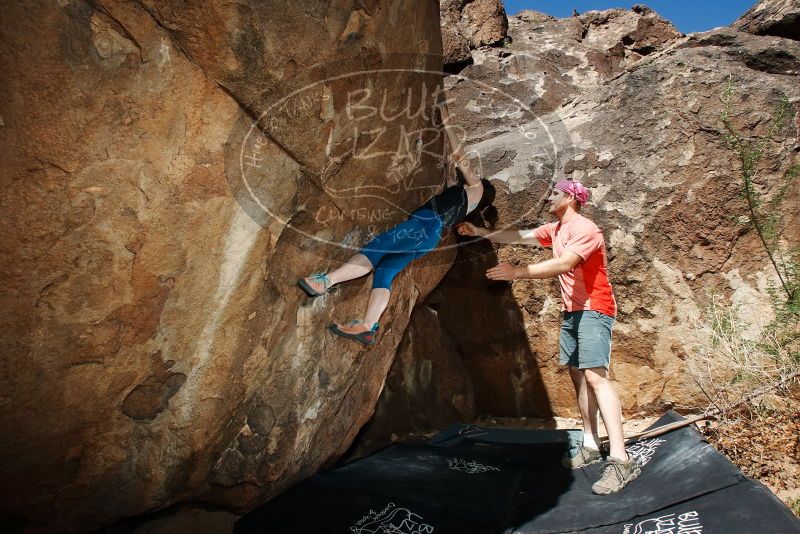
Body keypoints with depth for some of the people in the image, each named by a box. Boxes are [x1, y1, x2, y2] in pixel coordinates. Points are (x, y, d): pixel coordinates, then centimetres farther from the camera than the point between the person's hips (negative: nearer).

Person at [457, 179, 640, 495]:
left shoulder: (585, 229, -15)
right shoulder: (554, 229, 13)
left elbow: (563, 264, -28)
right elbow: (519, 237, 18)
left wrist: (517, 272, -32)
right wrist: (480, 232, 16)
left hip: (594, 309, -9)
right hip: (571, 311, 10)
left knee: (594, 375, -19)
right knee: (577, 374, 7)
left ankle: (621, 460, -22)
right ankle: (590, 446, 13)